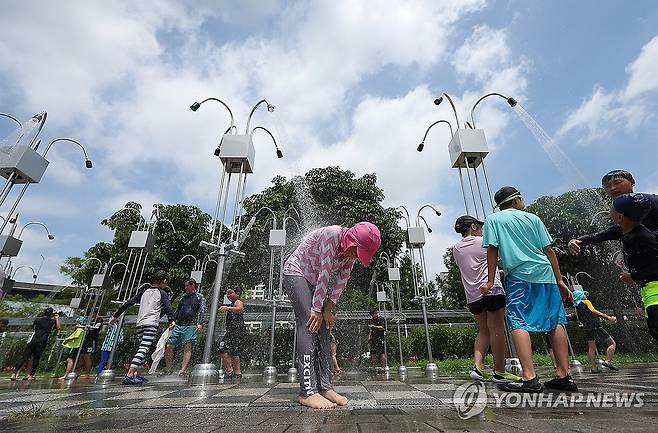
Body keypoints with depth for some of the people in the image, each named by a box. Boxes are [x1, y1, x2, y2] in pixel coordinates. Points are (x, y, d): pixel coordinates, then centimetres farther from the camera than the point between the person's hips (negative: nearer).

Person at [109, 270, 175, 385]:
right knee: (143, 350, -10)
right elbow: (168, 307, -13)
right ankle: (129, 375, -20)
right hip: (151, 324, -7)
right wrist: (171, 320, -20)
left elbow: (128, 303, 17)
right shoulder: (162, 293, 2)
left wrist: (115, 316, 23)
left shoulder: (144, 291, 18)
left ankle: (139, 376, 17)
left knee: (142, 349, 16)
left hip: (139, 324, 7)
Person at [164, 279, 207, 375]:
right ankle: (168, 370, 12)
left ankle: (183, 370, -17)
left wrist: (200, 323, -16)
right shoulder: (183, 297, 21)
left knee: (188, 347, -13)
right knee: (169, 346, 0)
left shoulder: (200, 297, 5)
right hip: (178, 325, 6)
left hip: (190, 325, -6)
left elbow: (202, 311, -4)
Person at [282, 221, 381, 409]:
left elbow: (341, 281, -4)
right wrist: (317, 309, -24)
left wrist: (327, 309, -9)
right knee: (308, 324, -19)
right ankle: (308, 391, -18)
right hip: (295, 273, -8)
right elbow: (325, 273, -28)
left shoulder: (352, 251, -5)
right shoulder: (332, 234, -29)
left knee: (322, 328, -1)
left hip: (315, 282, 8)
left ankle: (325, 387, 3)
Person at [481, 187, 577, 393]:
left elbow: (492, 250, -2)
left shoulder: (493, 219, 7)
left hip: (519, 275, -4)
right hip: (546, 274, 5)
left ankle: (530, 378, -17)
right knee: (556, 322, 10)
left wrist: (490, 281, 1)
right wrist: (559, 280, 16)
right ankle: (564, 376, 14)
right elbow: (549, 250, 12)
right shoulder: (533, 218, 17)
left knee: (519, 323, -8)